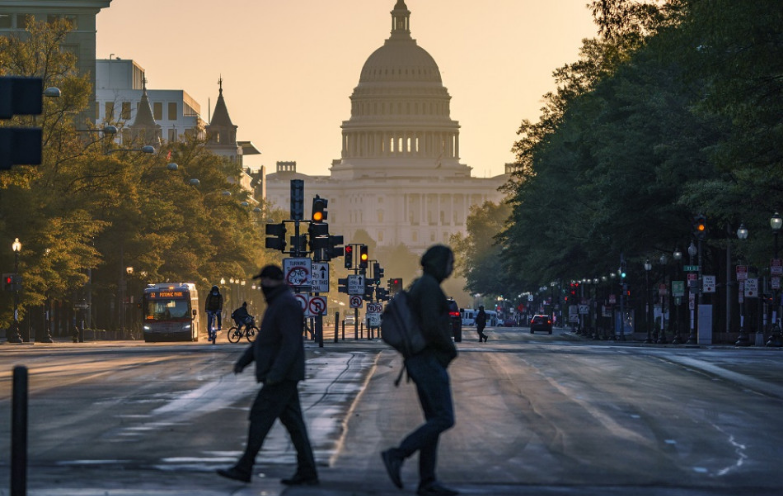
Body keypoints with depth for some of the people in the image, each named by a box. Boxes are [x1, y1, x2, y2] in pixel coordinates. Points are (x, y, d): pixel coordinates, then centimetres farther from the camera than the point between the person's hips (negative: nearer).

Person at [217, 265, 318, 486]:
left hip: (281, 376, -10)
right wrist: (243, 361, 16)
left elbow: (291, 343, -24)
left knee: (260, 418, -7)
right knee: (292, 422, 6)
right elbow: (264, 339, 24)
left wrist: (275, 374, -27)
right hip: (281, 376, 10)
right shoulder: (278, 304, 17)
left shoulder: (287, 304, -17)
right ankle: (307, 472, 4)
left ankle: (244, 469, -3)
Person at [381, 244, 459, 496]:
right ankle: (397, 455, -12)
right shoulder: (429, 286, -14)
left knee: (434, 420, 7)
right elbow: (432, 327, -24)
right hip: (430, 360, -10)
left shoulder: (418, 288, 18)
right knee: (444, 419, -10)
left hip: (420, 361, 10)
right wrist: (452, 349, -7)